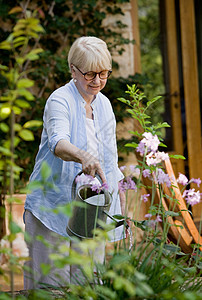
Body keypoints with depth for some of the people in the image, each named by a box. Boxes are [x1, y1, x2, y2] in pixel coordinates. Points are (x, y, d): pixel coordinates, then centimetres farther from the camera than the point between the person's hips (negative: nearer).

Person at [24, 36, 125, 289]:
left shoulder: (104, 104, 10)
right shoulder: (60, 100, -12)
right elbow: (58, 142, -31)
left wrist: (118, 189, 18)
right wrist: (82, 155, -50)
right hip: (55, 202, -6)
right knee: (52, 279, -4)